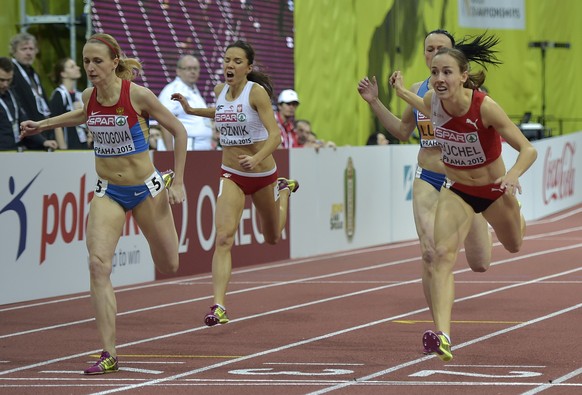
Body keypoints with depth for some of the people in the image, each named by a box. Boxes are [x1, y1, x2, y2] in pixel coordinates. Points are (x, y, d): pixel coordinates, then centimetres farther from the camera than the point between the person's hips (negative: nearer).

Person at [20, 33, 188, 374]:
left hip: (145, 188, -3)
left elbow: (179, 131, -8)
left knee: (169, 267, 14)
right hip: (108, 192, 3)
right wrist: (43, 125, 19)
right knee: (99, 264, -19)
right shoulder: (90, 96, -4)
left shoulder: (138, 95, -18)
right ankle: (109, 354, -18)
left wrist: (177, 183, -9)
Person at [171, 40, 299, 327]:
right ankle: (219, 307, -24)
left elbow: (274, 134, -26)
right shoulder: (220, 91, -2)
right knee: (223, 238, -19)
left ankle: (283, 190, 54)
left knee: (272, 238, 23)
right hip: (231, 176, 2)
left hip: (262, 174, -2)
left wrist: (257, 159, -43)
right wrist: (191, 110, 10)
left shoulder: (257, 92, -19)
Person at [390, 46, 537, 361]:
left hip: (494, 190, -2)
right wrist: (401, 92, 9)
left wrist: (512, 175, -47)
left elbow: (528, 149, -29)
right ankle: (442, 335, -33)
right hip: (456, 191, 2)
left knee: (513, 245, 26)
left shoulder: (485, 107, -31)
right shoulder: (432, 101, -17)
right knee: (443, 254, -22)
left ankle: (516, 215, 65)